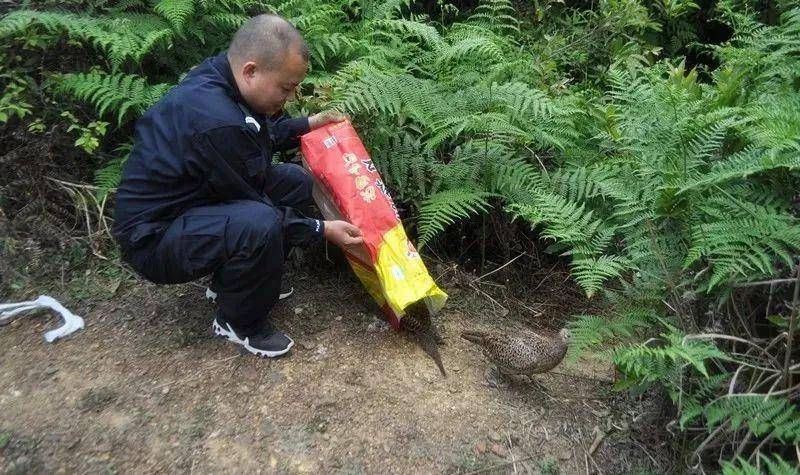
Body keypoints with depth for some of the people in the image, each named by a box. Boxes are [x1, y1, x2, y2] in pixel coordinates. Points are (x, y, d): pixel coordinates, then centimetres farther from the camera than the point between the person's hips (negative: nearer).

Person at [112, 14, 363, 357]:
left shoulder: (220, 77, -5)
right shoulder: (215, 122, -33)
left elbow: (261, 135, 16)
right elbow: (254, 206, -22)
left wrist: (310, 124, 8)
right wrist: (322, 230, -14)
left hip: (191, 200, 10)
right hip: (155, 234, -10)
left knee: (295, 181, 5)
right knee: (257, 224, -36)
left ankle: (231, 280, 15)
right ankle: (240, 322, -6)